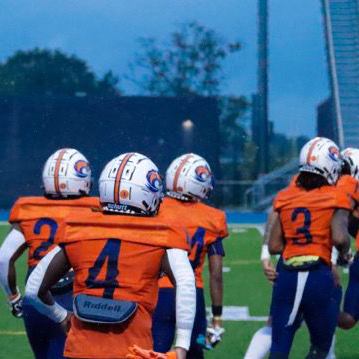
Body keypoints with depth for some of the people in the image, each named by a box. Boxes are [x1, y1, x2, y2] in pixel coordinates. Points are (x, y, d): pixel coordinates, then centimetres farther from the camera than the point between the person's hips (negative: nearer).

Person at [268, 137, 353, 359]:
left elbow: (274, 246, 9)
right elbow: (339, 238, -15)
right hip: (319, 277, -3)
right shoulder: (336, 199, 0)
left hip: (287, 277, 3)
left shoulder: (286, 198, 12)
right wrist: (345, 253, 5)